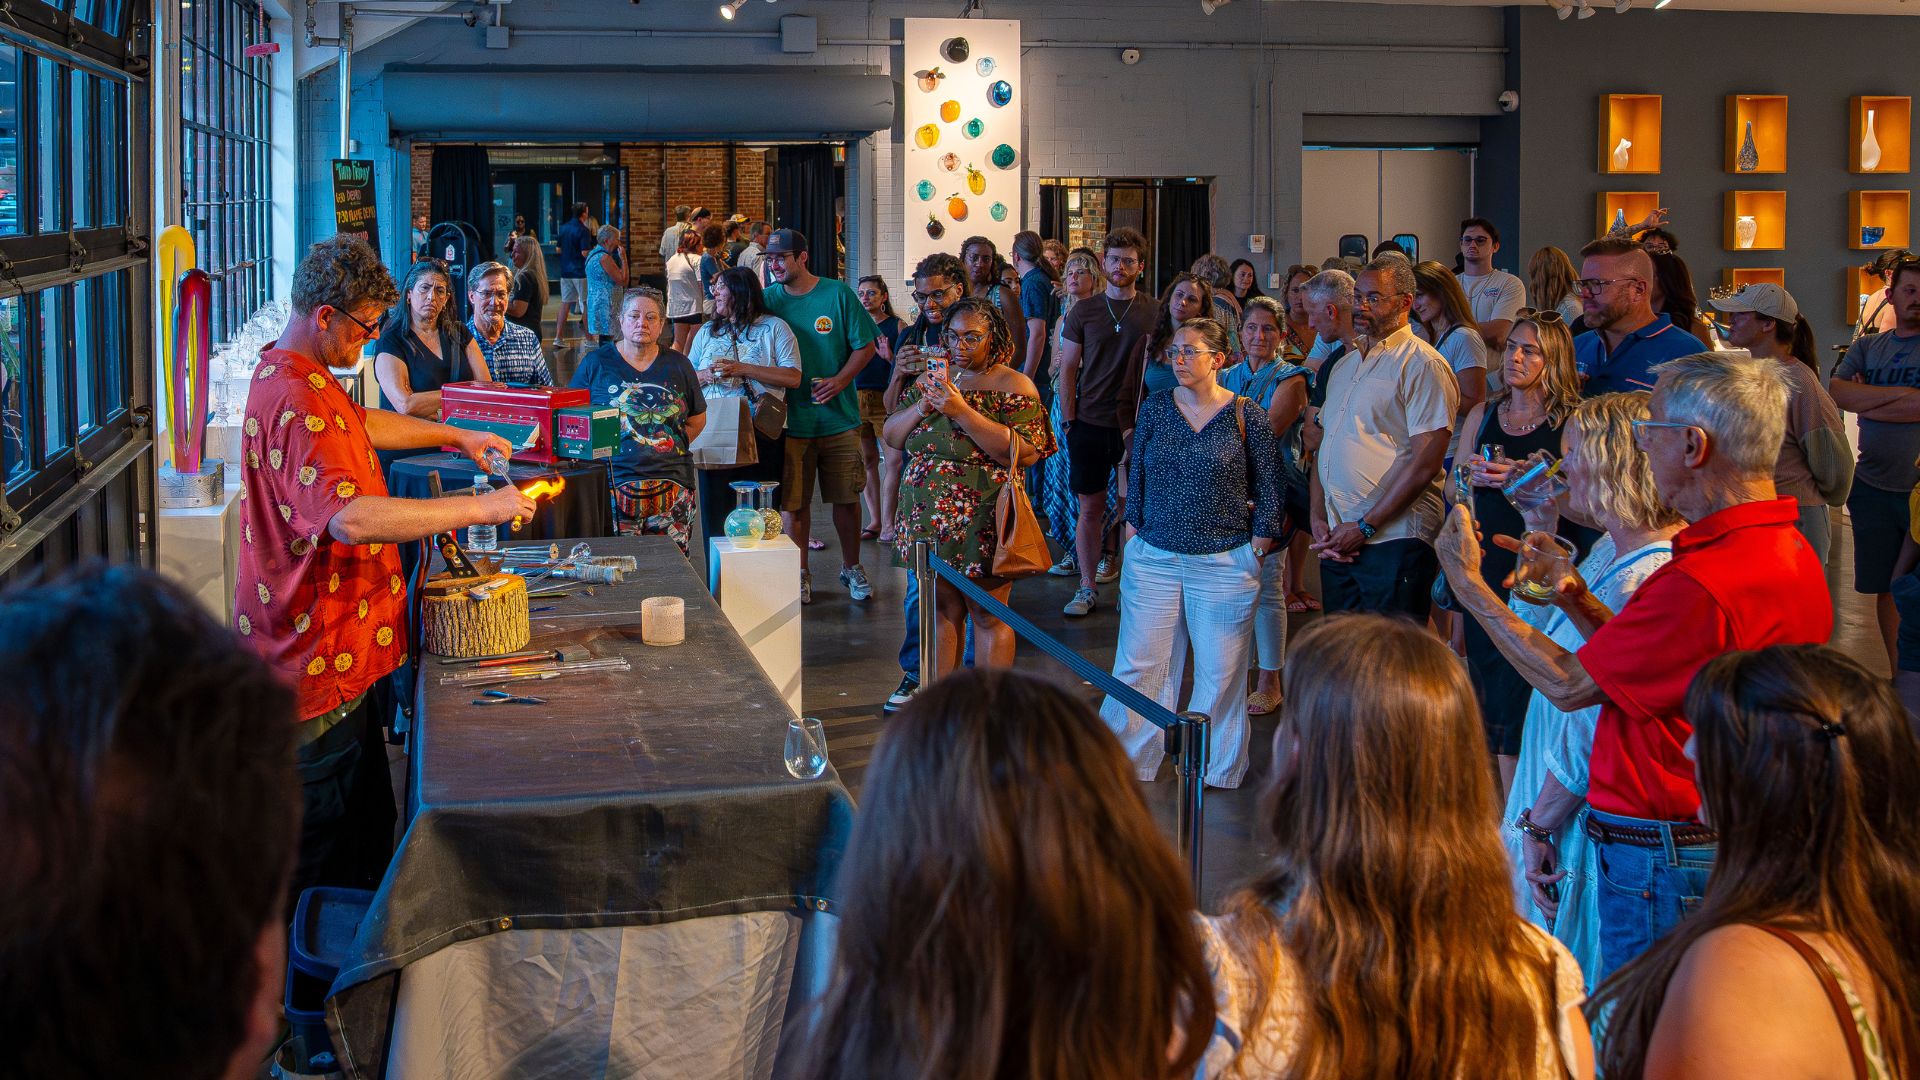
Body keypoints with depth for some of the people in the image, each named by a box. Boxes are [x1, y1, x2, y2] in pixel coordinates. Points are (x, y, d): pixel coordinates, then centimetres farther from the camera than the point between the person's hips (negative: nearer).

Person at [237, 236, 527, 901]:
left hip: (330, 651, 11)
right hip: (319, 659, -11)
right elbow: (353, 519, -36)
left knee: (367, 822, 16)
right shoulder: (298, 401, -23)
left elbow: (363, 424, 34)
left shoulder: (291, 375, 14)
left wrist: (456, 436, 26)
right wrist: (480, 509, -31)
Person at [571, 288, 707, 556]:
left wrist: (672, 446, 6)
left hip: (672, 484, 2)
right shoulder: (595, 363, 6)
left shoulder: (678, 365, 12)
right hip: (613, 484, -2)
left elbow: (697, 419, 19)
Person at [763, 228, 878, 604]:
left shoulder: (838, 294, -4)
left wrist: (840, 381, -15)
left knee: (846, 498, 8)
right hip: (791, 418, 1)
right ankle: (801, 574, 17)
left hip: (838, 416, -1)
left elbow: (865, 346, -1)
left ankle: (852, 567, 25)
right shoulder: (768, 299, 0)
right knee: (794, 501, 4)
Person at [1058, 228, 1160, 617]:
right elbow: (1068, 369, 6)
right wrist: (1068, 421, -1)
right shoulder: (1083, 311, 3)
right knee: (1090, 507, 5)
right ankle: (1087, 587, 14)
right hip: (1090, 424, 1)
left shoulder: (1155, 313, 2)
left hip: (1136, 425, -1)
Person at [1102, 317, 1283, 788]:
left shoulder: (1247, 415, -4)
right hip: (1154, 556, 3)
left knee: (1220, 671, 6)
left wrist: (1262, 539, -3)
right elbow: (1137, 472, 11)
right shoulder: (1155, 407, 4)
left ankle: (1217, 768, 20)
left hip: (1225, 562, -2)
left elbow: (1268, 485, 2)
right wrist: (1133, 526, 7)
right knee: (1138, 664, 4)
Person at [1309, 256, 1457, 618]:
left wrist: (1366, 526, -14)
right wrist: (1318, 518, 5)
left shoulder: (1422, 364, -7)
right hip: (1338, 540, 7)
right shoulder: (1346, 365, 19)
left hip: (1393, 539, -7)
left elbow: (1425, 464, -14)